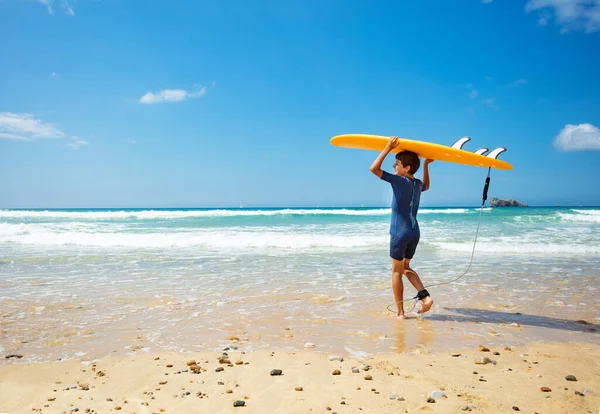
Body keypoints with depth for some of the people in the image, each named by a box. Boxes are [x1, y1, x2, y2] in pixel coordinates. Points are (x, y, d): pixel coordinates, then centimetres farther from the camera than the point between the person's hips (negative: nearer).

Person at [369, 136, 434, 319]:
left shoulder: (399, 180, -13)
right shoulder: (417, 184, 9)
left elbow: (374, 168, -17)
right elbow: (426, 186, 36)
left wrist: (387, 148, -11)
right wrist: (426, 165, 31)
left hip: (399, 232, -7)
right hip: (415, 232, 7)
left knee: (397, 271, 4)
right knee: (405, 267, 22)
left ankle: (400, 312, 8)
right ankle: (425, 296, 5)